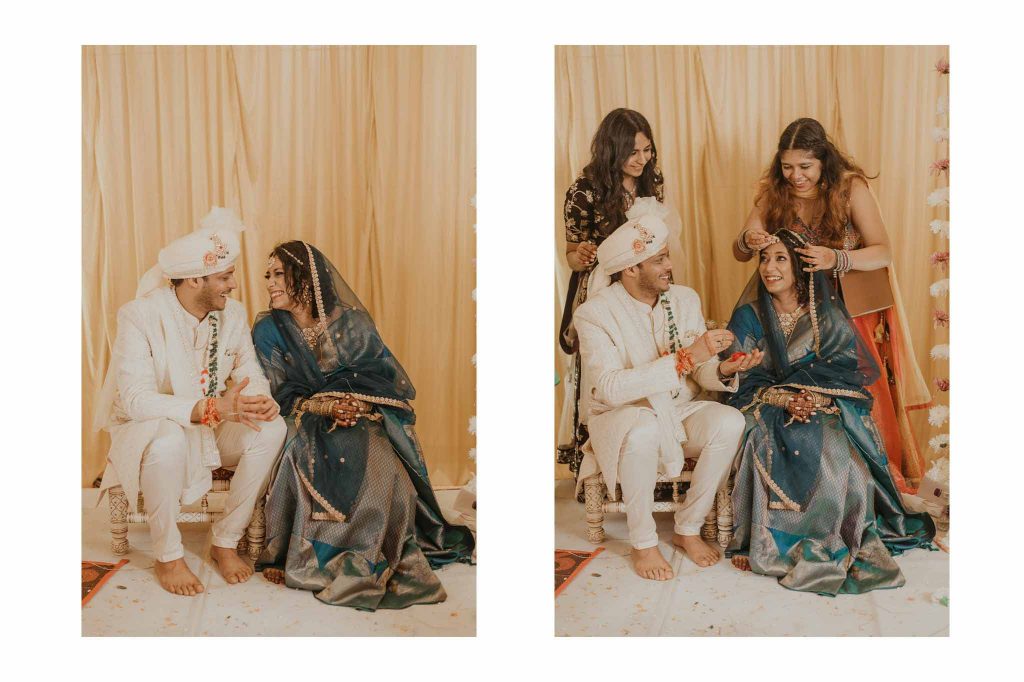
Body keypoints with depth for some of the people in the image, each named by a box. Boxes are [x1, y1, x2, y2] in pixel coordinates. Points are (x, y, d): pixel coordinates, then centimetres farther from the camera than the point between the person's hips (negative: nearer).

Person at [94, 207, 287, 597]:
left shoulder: (233, 314, -4)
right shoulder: (139, 315, -21)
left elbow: (250, 374, 0)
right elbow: (135, 399, -30)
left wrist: (262, 400, -26)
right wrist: (212, 409, -42)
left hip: (211, 427, 5)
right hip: (146, 429, -5)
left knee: (271, 429, -22)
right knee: (169, 441, -40)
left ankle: (226, 541, -7)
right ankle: (167, 556, -16)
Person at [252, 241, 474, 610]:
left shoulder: (350, 321, 0)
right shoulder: (268, 331, 3)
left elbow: (390, 378, -2)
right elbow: (281, 396, -1)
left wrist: (355, 400, -22)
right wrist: (321, 406, -20)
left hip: (363, 420, 0)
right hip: (305, 424, 0)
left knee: (375, 469, -33)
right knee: (314, 462, -35)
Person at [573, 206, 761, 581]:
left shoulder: (685, 299, 0)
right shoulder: (595, 314, -17)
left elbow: (702, 372, 0)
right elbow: (610, 388, -30)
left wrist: (724, 370, -26)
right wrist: (685, 357, -35)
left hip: (679, 411, 5)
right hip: (619, 417, -5)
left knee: (730, 421, -25)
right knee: (644, 429, -39)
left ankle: (689, 528, -6)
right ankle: (643, 542, -16)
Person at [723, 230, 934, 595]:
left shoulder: (828, 314, 10)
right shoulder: (748, 317, 9)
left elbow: (850, 370, 0)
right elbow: (741, 382, -1)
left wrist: (816, 396, -20)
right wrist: (783, 399, -20)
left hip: (827, 411, 0)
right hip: (769, 413, 0)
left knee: (835, 452, -34)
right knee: (770, 449, -35)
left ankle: (835, 543, -21)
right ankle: (773, 544, -26)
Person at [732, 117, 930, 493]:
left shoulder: (851, 188, -14)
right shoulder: (774, 191, -5)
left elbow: (884, 253, -17)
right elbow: (738, 253, -2)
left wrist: (836, 259, -35)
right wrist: (748, 240, -26)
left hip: (853, 307, -2)